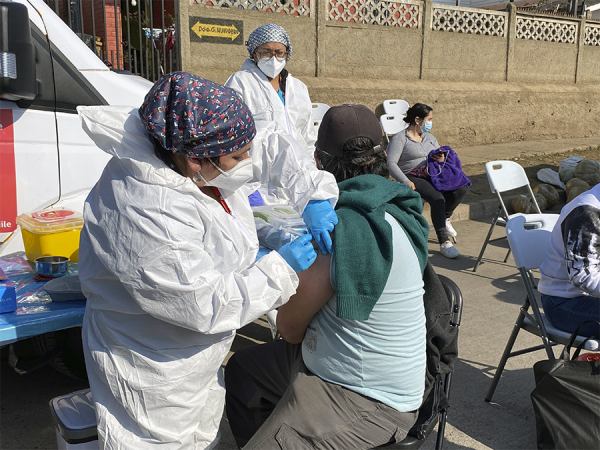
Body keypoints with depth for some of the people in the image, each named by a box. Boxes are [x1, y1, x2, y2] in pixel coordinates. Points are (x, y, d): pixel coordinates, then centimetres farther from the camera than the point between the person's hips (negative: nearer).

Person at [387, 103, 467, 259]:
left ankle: (445, 218, 10)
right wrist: (405, 182, -26)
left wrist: (442, 159, -4)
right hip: (413, 178, -7)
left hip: (433, 175, 7)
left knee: (461, 189, -17)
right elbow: (391, 163, -12)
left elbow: (442, 156, 24)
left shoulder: (429, 137, 21)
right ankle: (444, 243, -26)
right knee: (437, 198, -32)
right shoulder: (400, 139, -2)